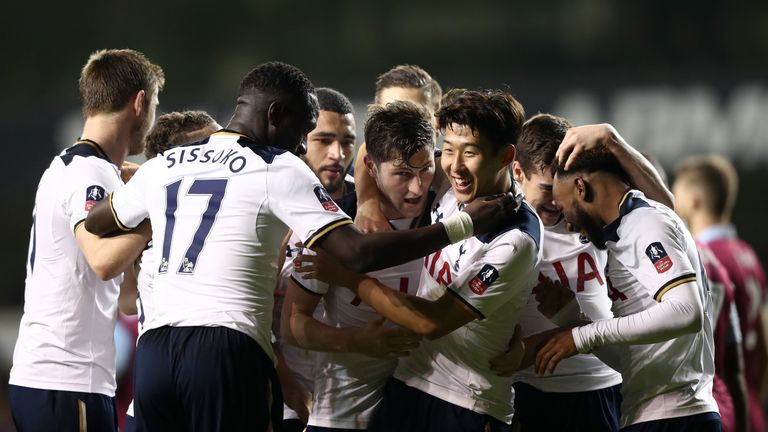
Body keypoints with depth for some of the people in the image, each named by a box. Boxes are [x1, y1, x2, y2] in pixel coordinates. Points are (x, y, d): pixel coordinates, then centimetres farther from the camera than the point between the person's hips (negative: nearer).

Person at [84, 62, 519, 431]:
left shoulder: (162, 166, 17)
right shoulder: (280, 169, -1)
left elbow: (94, 224, 36)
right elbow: (359, 253, -10)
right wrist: (465, 225, -5)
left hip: (155, 350, 5)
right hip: (229, 351, -5)